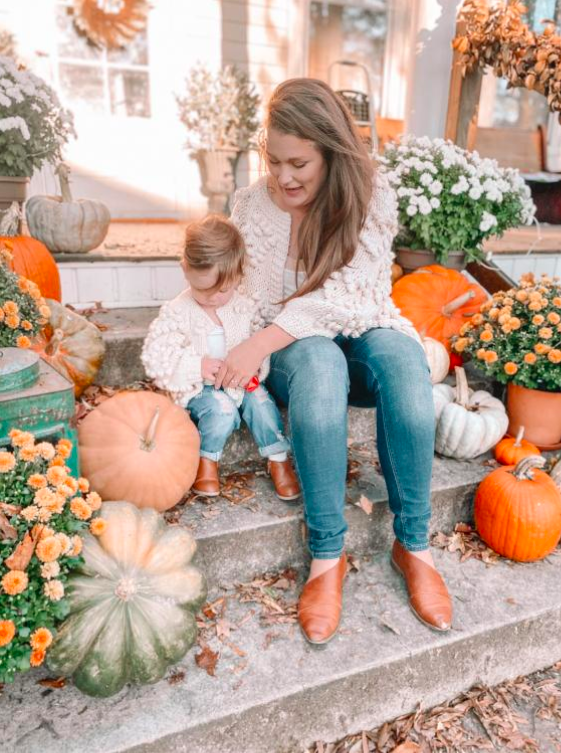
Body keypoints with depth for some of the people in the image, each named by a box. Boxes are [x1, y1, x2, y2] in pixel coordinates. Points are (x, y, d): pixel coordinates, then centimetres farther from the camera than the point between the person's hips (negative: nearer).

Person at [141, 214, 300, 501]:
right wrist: (197, 365, -23)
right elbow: (155, 356, -13)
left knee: (261, 401, -23)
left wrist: (252, 364, -18)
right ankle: (207, 460, -3)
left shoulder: (245, 306, -1)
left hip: (241, 381, 3)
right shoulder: (177, 312, -10)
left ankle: (278, 460, -4)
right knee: (222, 409, -30)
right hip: (199, 387, -3)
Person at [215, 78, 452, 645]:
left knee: (405, 374, -36)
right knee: (319, 370, -38)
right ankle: (327, 554, -26)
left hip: (367, 328, 0)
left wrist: (263, 342, -30)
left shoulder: (371, 194, -8)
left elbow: (348, 292, -21)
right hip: (297, 345, 0)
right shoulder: (250, 205, -1)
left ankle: (413, 545, -17)